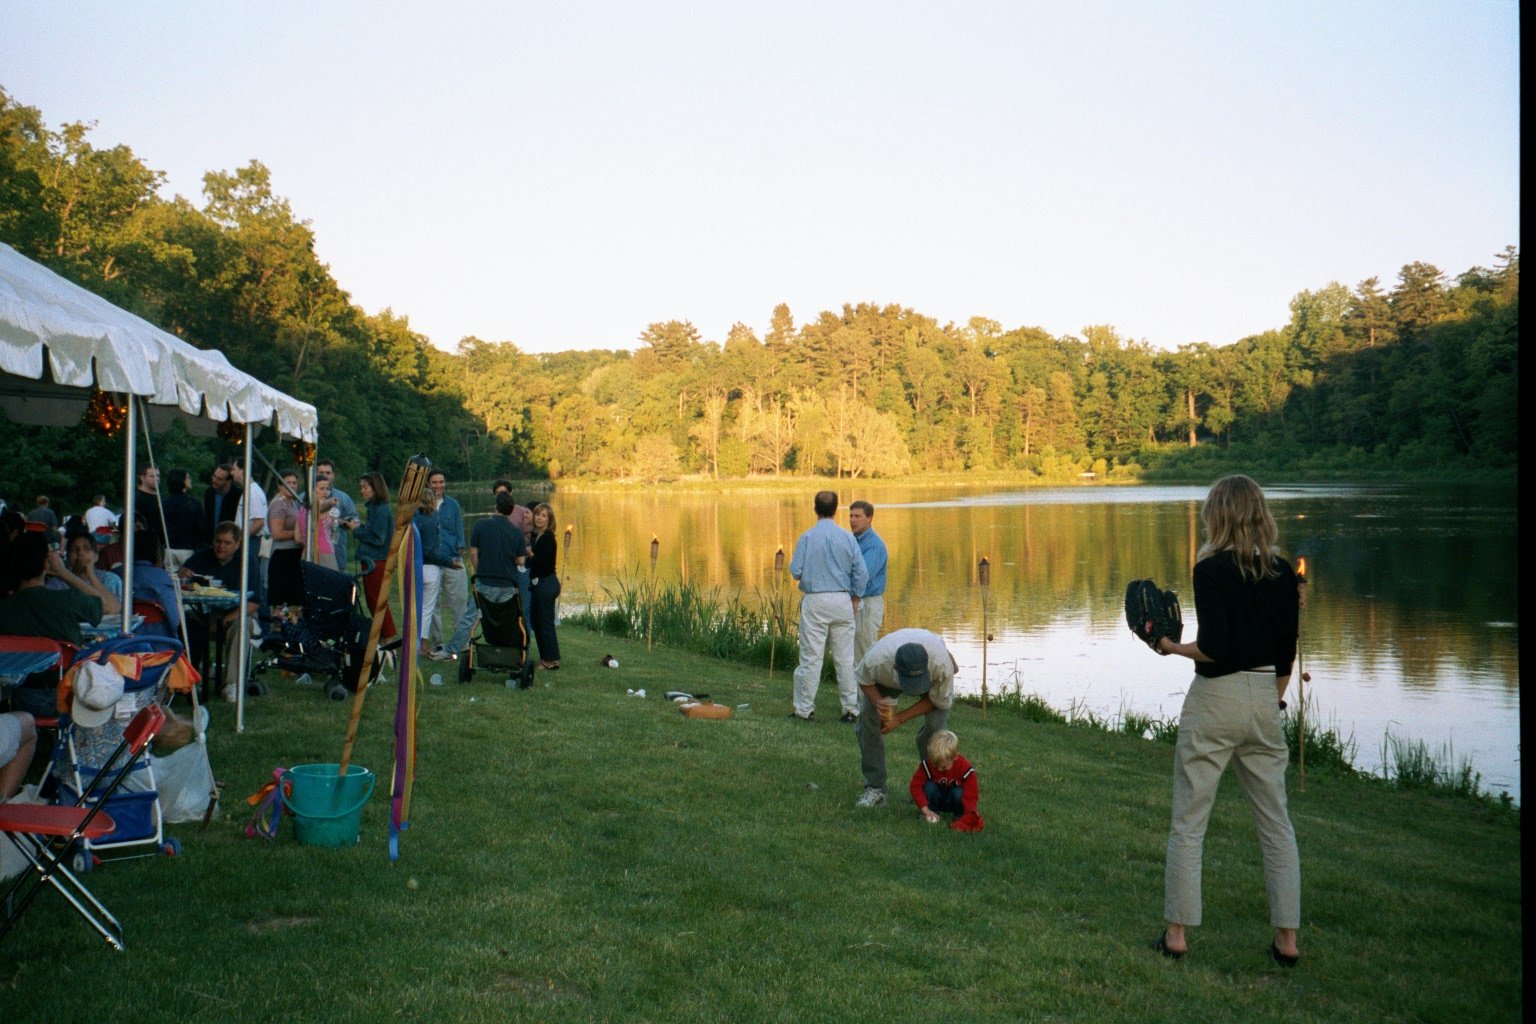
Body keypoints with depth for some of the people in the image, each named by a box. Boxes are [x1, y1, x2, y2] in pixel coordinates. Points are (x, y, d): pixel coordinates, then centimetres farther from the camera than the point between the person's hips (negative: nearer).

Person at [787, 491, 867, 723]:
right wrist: (855, 600, 11)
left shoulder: (807, 537, -7)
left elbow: (795, 571, -7)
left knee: (811, 657, 1)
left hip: (815, 601, -2)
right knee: (845, 658, 7)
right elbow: (861, 573, 0)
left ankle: (804, 708, 4)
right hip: (842, 600, 2)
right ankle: (851, 708, 10)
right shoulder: (848, 537, 0)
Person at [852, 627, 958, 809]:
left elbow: (939, 701, -23)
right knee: (868, 717, -17)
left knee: (935, 725, -21)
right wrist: (877, 701, -37)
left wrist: (900, 718, -29)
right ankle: (874, 789, -5)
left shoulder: (942, 664, -43)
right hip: (885, 679, 1)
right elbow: (863, 679, -16)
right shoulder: (876, 659, -42)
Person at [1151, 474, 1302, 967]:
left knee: (1188, 821, 5)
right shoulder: (1282, 571, 5)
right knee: (1276, 822, 12)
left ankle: (1177, 932, 10)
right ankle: (1286, 937, 15)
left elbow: (1214, 647, -19)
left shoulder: (1212, 569, -12)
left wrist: (1171, 647, -3)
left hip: (1216, 699, -5)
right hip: (1266, 698, 5)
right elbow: (1286, 651, 9)